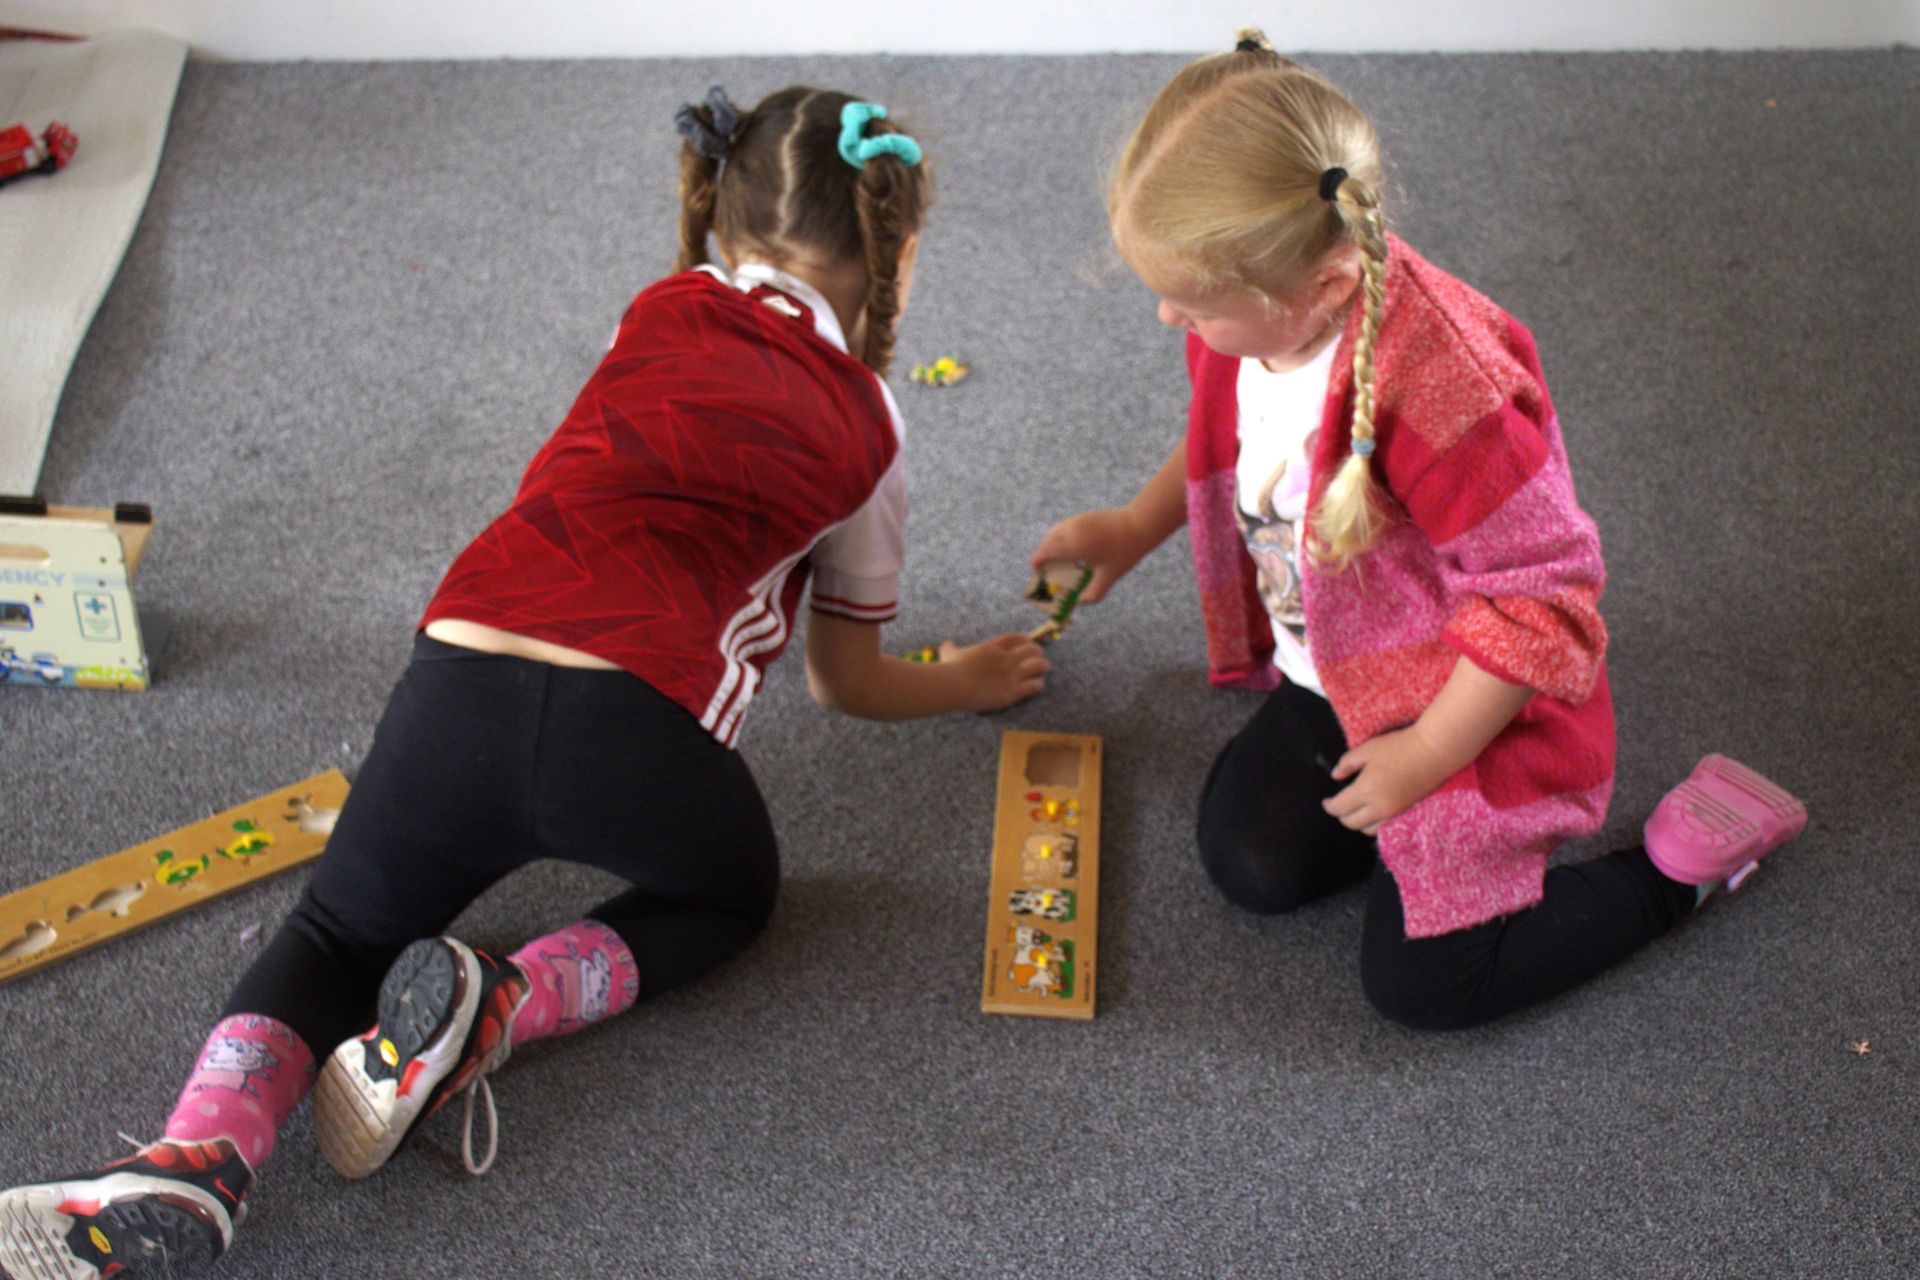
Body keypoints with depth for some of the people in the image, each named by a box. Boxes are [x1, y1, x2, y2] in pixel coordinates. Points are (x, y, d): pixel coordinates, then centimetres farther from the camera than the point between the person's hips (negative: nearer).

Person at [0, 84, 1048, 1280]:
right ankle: (493, 1009, 4)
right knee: (728, 896, 31)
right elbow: (848, 682, 30)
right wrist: (966, 680, 50)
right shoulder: (868, 426, 20)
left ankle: (195, 1161, -1)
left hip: (461, 676, 3)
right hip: (634, 728, -2)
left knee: (342, 928, 27)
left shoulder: (668, 313, 25)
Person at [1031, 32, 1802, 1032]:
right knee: (1250, 865, 5)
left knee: (1421, 982, -2)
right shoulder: (1254, 315, -13)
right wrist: (1133, 530, 9)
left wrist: (1427, 754, -21)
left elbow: (1545, 592, -28)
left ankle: (1685, 858, 12)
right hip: (1329, 678, 8)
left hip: (1459, 705, -8)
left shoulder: (1445, 394, -39)